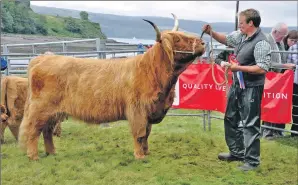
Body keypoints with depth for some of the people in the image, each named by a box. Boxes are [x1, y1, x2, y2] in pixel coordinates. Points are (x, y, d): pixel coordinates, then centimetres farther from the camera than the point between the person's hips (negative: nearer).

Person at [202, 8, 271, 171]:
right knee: (231, 119, 19)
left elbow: (263, 68, -24)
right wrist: (211, 33, 7)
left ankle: (252, 161, 8)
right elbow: (225, 39, 23)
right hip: (237, 85, 10)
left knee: (249, 124, -3)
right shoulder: (241, 35, 5)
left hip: (251, 89, -10)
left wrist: (239, 68, -21)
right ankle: (237, 152, 34)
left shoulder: (261, 43, -20)